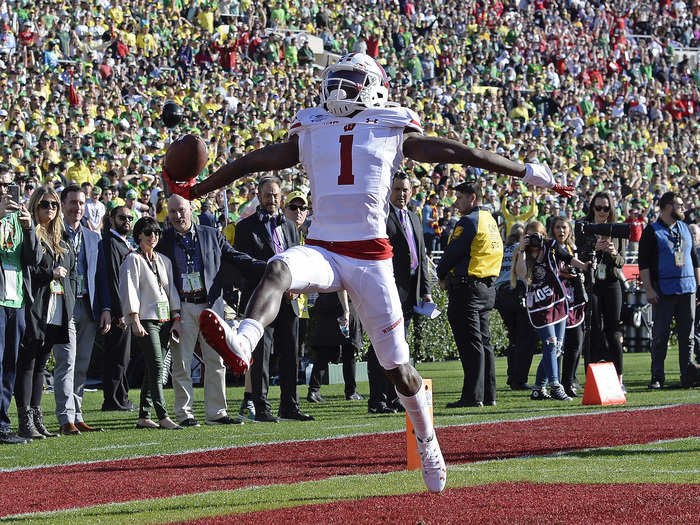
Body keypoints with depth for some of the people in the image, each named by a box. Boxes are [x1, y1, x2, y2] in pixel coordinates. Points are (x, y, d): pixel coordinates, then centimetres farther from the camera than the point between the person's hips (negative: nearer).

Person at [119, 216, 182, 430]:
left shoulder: (164, 260, 18)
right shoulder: (133, 260, -1)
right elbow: (130, 290, -8)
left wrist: (176, 319, 10)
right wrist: (135, 320, -16)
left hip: (164, 320, 7)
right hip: (146, 320, -7)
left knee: (152, 369, 6)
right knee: (156, 366, -15)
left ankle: (144, 417, 10)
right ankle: (162, 417, -20)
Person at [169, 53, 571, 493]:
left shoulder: (392, 132, 8)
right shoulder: (310, 134, 15)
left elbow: (456, 152, 9)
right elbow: (253, 162, 22)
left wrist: (525, 172, 10)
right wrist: (196, 191, 27)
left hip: (370, 256, -2)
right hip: (321, 250, 2)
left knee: (396, 364, 3)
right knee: (279, 269, -34)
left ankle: (428, 443, 23)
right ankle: (242, 344, -58)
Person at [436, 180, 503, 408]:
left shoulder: (469, 222, -13)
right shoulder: (491, 221, 16)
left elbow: (452, 253, -13)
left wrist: (442, 275, 7)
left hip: (468, 288, -9)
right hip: (489, 287, 9)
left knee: (470, 343, -9)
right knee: (483, 341, 13)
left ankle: (473, 396, -11)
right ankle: (488, 395, 15)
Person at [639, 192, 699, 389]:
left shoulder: (684, 228, 17)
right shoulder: (652, 231, 0)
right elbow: (644, 263, -5)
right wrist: (648, 289, -13)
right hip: (664, 290, -5)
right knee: (660, 334, -4)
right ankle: (657, 378, 0)